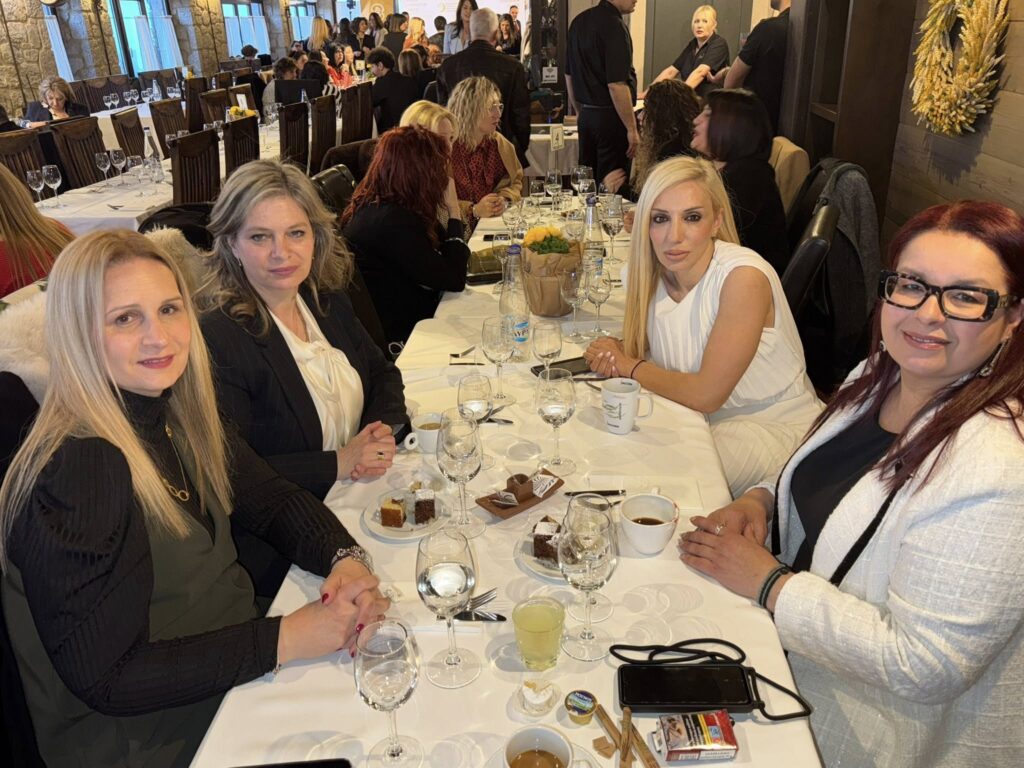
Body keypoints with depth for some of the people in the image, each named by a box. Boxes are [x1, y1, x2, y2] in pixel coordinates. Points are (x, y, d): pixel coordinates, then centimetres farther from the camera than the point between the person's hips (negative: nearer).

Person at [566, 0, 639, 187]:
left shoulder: (579, 22, 11)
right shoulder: (614, 26, -15)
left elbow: (569, 76, 17)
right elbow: (616, 85, -20)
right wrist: (632, 129, -16)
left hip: (586, 115, 8)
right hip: (611, 116, -8)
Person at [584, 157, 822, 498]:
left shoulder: (744, 277, -26)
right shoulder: (655, 272, -6)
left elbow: (706, 395, -24)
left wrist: (630, 367, -11)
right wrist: (613, 352, -11)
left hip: (774, 428, -6)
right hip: (701, 418, 6)